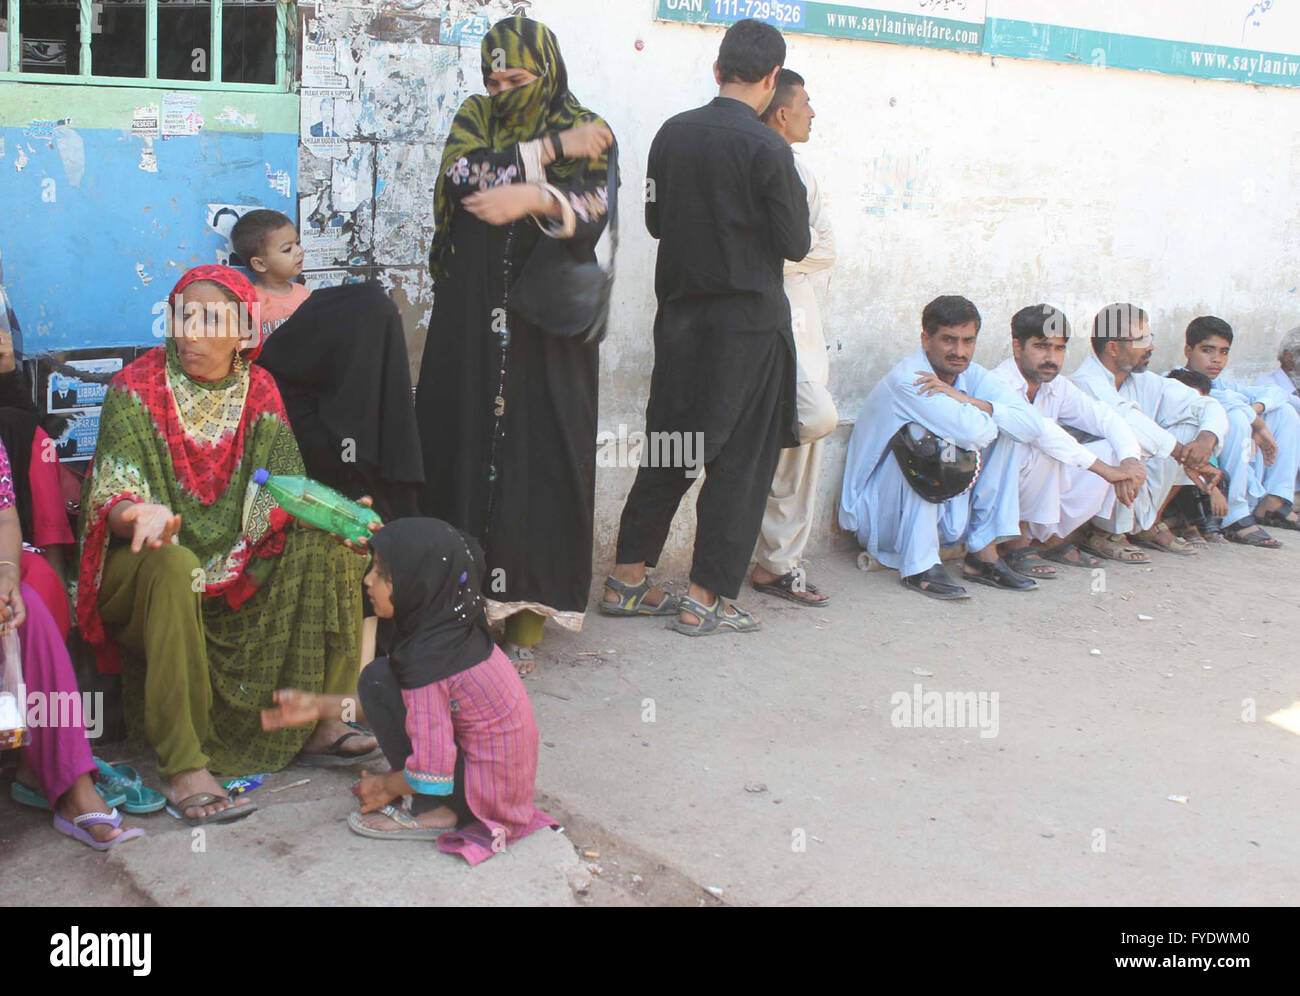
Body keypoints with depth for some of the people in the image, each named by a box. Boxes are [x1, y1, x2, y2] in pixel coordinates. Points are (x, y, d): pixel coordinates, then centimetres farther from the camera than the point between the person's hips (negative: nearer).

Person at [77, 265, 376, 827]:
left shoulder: (259, 392, 2)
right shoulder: (138, 389, -9)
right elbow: (112, 500, -17)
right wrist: (143, 515, -41)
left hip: (240, 576, 4)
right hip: (143, 574, -4)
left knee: (328, 541, -16)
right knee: (172, 564, -37)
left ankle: (318, 721, -10)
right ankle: (181, 766, -33)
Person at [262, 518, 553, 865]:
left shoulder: (427, 657, -24)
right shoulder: (456, 630, 3)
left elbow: (432, 772, -25)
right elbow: (397, 705, 16)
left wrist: (384, 787, -4)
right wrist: (320, 706, 13)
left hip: (484, 791, -9)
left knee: (377, 678, -13)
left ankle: (430, 812, -6)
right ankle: (435, 804, 11)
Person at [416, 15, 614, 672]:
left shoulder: (588, 131, 3)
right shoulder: (475, 118, 11)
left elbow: (593, 209, -15)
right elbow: (461, 175, -10)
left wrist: (532, 197, -33)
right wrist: (551, 149, -11)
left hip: (547, 326, -2)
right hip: (470, 324, 2)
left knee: (541, 455, -3)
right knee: (463, 444, -1)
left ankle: (526, 618, 5)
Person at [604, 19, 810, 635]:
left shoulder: (672, 134, 3)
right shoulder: (767, 149, -14)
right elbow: (795, 243, -8)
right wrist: (792, 190, 9)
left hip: (681, 317, 6)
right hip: (749, 323, -6)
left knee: (669, 449, 15)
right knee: (740, 461, 5)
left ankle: (627, 581, 20)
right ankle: (704, 600, 8)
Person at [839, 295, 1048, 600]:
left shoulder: (973, 377, 1)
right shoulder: (906, 380, -22)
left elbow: (1034, 425, -12)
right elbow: (972, 432, -35)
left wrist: (969, 401, -23)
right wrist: (983, 412, -11)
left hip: (944, 508, 7)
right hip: (880, 515, -7)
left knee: (1010, 436, -2)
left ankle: (983, 554, -5)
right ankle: (918, 566, -26)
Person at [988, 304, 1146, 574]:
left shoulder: (1056, 387, 5)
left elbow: (1106, 418, 5)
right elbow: (1037, 428, -35)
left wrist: (1130, 461, -16)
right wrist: (1104, 469, -35)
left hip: (1040, 488, 8)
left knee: (1111, 450, -4)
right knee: (1041, 450, -33)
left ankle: (1050, 538, 3)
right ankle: (1016, 541, -16)